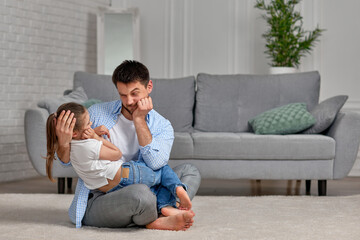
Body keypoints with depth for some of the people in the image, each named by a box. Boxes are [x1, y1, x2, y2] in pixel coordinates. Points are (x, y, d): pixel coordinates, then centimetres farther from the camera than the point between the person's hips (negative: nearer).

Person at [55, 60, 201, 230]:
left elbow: (156, 163, -16)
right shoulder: (97, 113, 2)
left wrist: (139, 120, -12)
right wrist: (64, 143, -21)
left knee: (189, 171, -7)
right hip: (95, 202, -4)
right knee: (140, 193, -36)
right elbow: (67, 160, 3)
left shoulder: (162, 126, 5)